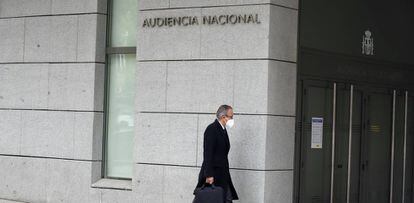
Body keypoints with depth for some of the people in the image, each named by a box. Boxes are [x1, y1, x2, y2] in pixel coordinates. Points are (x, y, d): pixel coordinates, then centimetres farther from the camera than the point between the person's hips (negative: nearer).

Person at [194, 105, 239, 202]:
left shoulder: (223, 129, 15)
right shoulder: (212, 129, -14)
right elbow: (208, 154, -19)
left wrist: (225, 173, 17)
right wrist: (209, 175, -23)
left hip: (222, 176, 9)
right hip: (213, 175, -9)